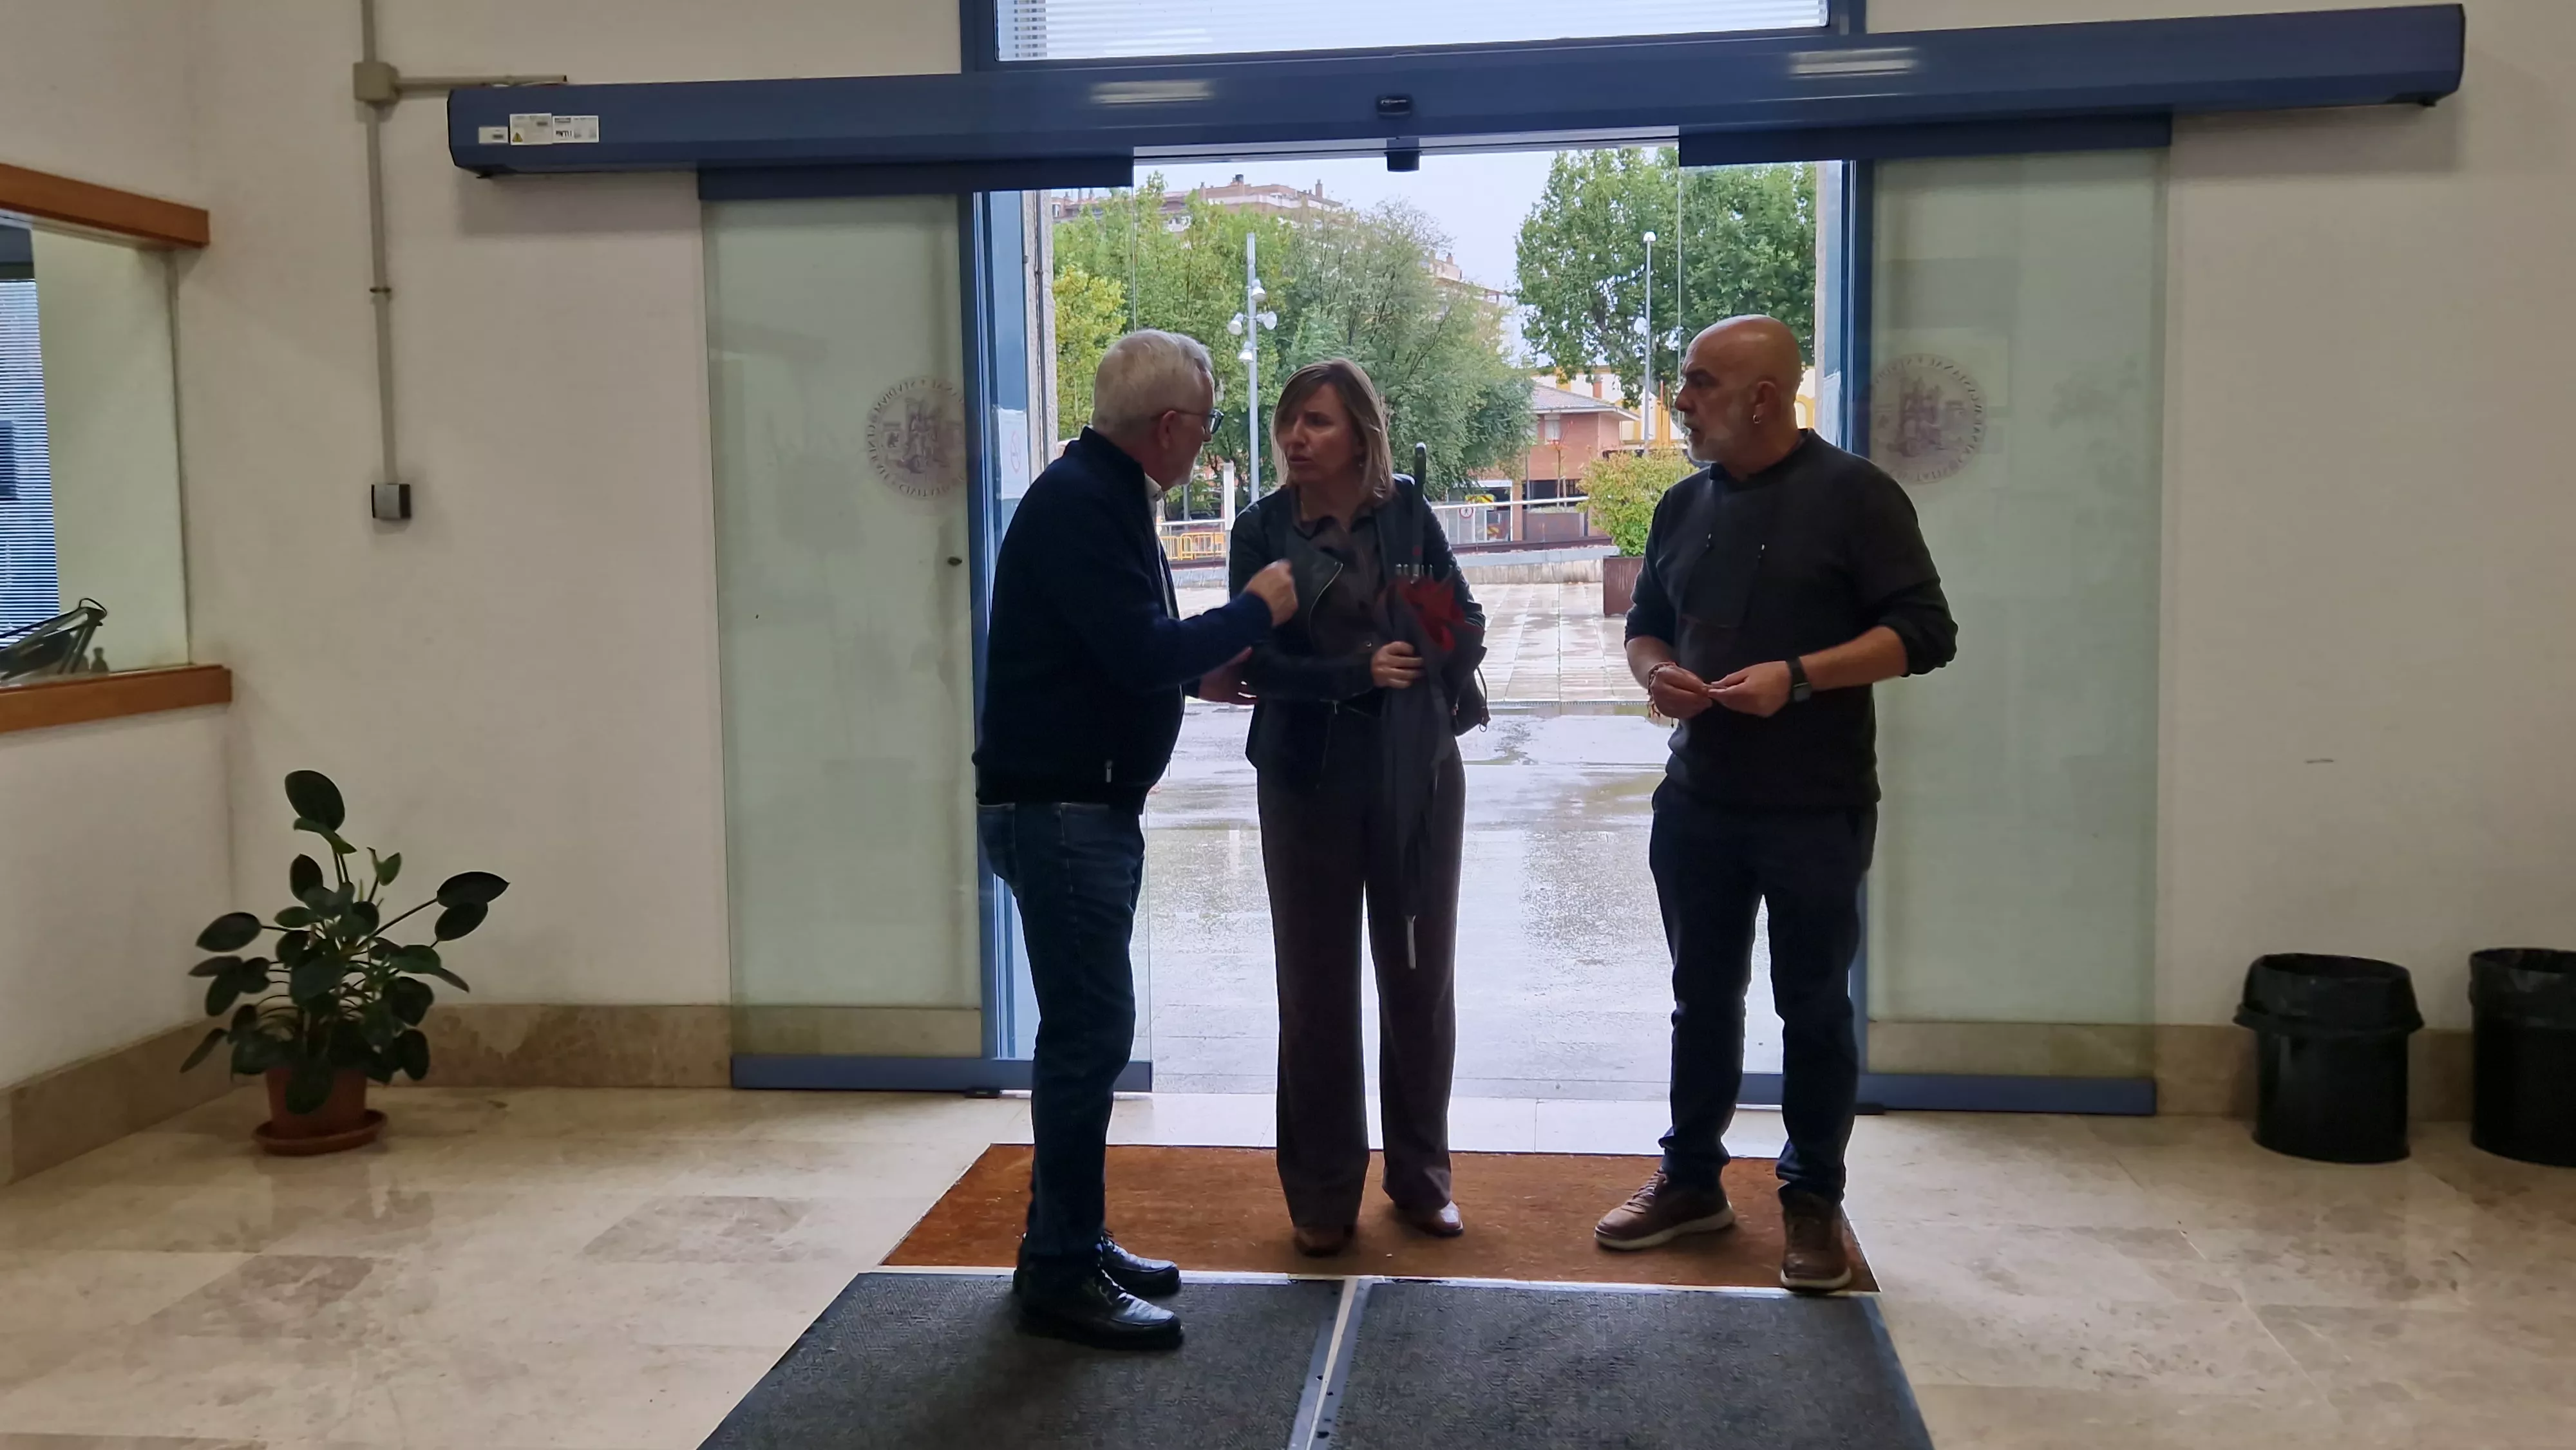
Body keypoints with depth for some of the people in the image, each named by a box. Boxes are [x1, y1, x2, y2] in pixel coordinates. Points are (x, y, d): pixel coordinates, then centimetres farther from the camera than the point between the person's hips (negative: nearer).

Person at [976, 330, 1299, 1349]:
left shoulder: (1107, 494, 14)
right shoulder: (1075, 502, -17)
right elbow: (1140, 653, -24)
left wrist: (1217, 653, 8)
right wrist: (1255, 610, -12)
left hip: (1093, 805, 11)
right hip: (1055, 806, -11)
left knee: (1089, 1026, 15)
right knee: (1091, 1030, -7)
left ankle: (1070, 1243, 26)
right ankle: (1060, 1275, 3)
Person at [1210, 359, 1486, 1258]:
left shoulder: (1408, 515, 1)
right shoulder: (1263, 530, -4)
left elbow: (1468, 625, 3)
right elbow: (1258, 665, -11)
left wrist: (1436, 646, -20)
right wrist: (1360, 670, -24)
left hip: (1418, 774, 2)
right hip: (1310, 779, -1)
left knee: (1419, 977, 10)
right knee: (1316, 987, 5)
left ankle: (1421, 1178, 26)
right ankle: (1323, 1195, 17)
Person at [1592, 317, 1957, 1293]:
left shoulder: (1851, 494, -8)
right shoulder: (1685, 505, 10)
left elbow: (1924, 632, -11)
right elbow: (1646, 624, 20)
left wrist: (1796, 676, -22)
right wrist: (1656, 672, -3)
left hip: (1815, 807, -5)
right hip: (1698, 800, 5)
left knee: (1813, 1005, 5)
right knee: (1702, 996, 14)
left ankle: (1814, 1202, 20)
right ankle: (1692, 1181, 28)